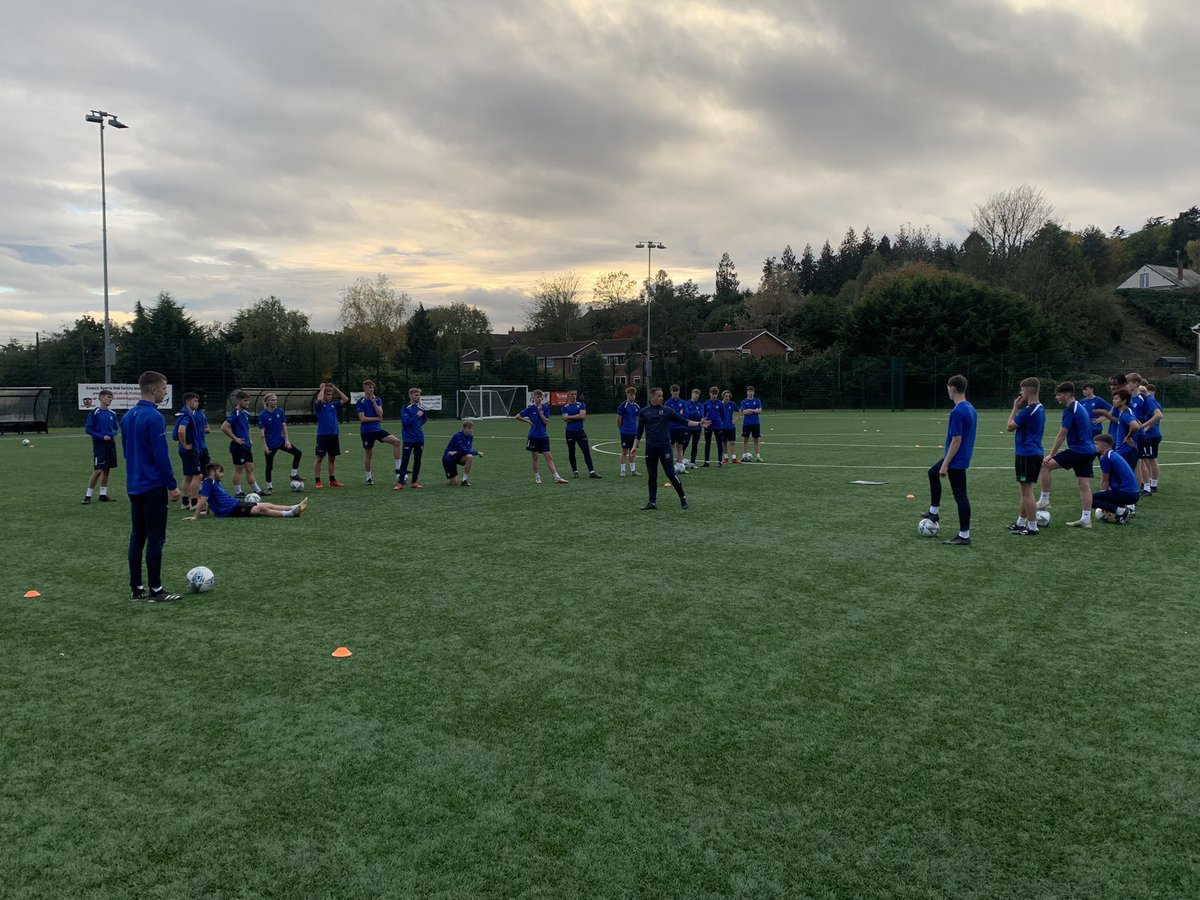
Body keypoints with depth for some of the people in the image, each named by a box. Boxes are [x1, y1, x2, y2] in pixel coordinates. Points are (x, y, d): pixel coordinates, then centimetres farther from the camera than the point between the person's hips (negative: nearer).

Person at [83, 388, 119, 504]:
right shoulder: (94, 413, -7)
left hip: (110, 445, 5)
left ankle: (103, 494, 17)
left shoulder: (112, 414, 8)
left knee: (106, 470, 9)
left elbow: (116, 428, 14)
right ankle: (88, 495, 2)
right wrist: (102, 437, -16)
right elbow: (88, 429, -7)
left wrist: (112, 434, -8)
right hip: (99, 445, -5)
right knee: (98, 470, -8)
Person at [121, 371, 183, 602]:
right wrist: (172, 486, -12)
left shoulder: (127, 417, 11)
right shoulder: (154, 417, -16)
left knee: (137, 537, 11)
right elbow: (161, 455, -18)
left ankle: (136, 588, 15)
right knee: (155, 539, -3)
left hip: (134, 486, 9)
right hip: (153, 487, -9)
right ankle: (155, 591, 1)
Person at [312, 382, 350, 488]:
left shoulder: (334, 404, 10)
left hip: (334, 434, 5)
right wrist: (322, 388, -11)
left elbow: (346, 399, 2)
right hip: (322, 435, -5)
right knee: (319, 458, 1)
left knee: (332, 458, 10)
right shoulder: (319, 405, -3)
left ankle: (332, 480, 18)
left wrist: (335, 388, 3)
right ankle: (317, 481, 6)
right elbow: (319, 400, -26)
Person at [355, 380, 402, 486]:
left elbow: (380, 414, -5)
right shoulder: (360, 402, -4)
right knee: (368, 454, 3)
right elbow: (362, 418, -12)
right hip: (366, 431, -3)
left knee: (396, 441, -16)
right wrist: (377, 418, -6)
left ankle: (398, 470, -12)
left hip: (378, 429, 3)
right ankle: (368, 478, 20)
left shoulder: (377, 400, 9)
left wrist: (373, 401, -10)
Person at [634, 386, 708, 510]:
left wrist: (698, 423, -9)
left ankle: (683, 498, 8)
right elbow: (639, 431, 11)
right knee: (651, 475, 5)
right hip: (650, 448, 2)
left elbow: (683, 421, 2)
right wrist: (635, 446, 6)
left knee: (671, 474, -5)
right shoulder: (643, 412, 5)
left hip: (664, 446, -2)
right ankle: (652, 502, 13)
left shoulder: (667, 410, 3)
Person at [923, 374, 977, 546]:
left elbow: (956, 440, -24)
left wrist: (945, 465, -19)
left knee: (960, 495, -4)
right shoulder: (971, 409, 8)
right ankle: (934, 513, 34)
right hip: (963, 457, 10)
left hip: (957, 460, -10)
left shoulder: (957, 412, -23)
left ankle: (964, 535, 2)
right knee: (933, 473, 27)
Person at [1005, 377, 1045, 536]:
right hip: (1034, 453, 10)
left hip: (1027, 455, -10)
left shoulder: (1028, 411, -20)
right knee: (1025, 490, 18)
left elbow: (1010, 426, -9)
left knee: (1027, 490, -4)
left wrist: (1015, 408, -3)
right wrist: (1019, 408, 11)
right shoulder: (1040, 409, 11)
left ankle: (1032, 527, 0)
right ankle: (1021, 522, 28)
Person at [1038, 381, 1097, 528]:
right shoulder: (1080, 408, 18)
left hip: (1078, 450, -10)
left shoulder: (1070, 410, -13)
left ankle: (1044, 501, -2)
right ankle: (1086, 519, 8)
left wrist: (1051, 455, -10)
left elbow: (1061, 435, -14)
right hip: (1089, 451, 10)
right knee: (1085, 484, 7)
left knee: (1046, 465, -6)